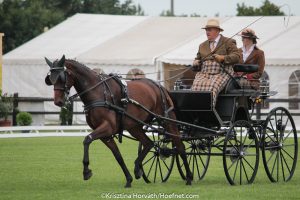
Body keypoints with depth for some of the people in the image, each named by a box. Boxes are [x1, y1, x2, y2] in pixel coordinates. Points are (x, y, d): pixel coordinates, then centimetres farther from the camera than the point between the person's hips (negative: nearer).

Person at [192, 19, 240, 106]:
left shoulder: (228, 42, 10)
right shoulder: (202, 46, 26)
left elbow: (236, 57, -1)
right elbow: (198, 59, 31)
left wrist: (223, 58, -17)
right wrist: (195, 63, 6)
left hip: (221, 73, -4)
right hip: (204, 73, 4)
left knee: (211, 88, -35)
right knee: (197, 87, -29)